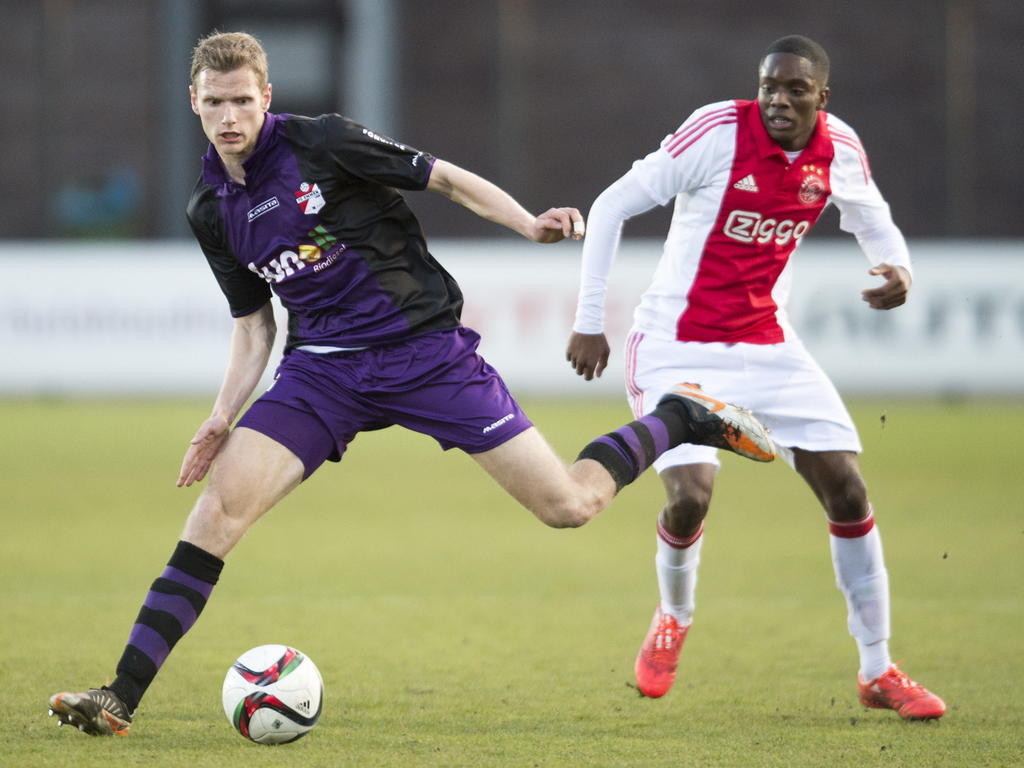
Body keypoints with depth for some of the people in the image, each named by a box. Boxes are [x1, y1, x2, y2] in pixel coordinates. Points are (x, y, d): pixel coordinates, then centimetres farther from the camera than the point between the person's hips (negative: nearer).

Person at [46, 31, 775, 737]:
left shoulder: (319, 143, -10)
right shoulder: (211, 211, 6)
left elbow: (446, 178, -3)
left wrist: (530, 224, -18)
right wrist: (224, 416, 2)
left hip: (425, 351, -4)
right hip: (322, 368, 4)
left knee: (569, 505, -7)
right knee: (219, 505, -15)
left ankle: (679, 420, 22)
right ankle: (121, 699, -17)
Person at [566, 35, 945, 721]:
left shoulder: (840, 149, -4)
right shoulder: (719, 131, -18)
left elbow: (873, 221, 16)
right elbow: (611, 206, -11)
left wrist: (896, 267, -8)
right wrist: (590, 322, -11)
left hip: (767, 344, 5)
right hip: (678, 346, -5)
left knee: (847, 489, -3)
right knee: (690, 495, -20)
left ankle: (878, 671, 9)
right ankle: (674, 617, 15)